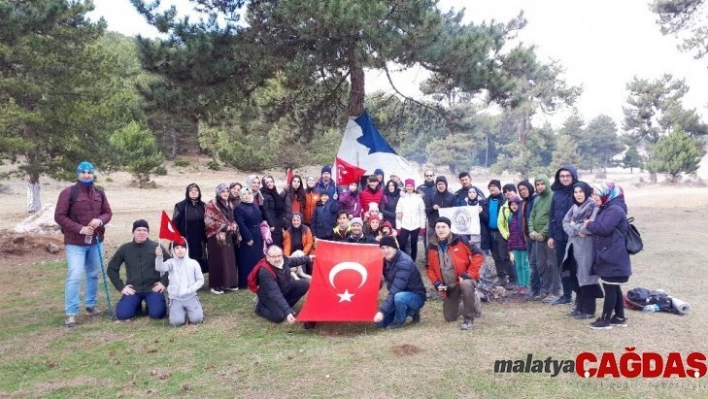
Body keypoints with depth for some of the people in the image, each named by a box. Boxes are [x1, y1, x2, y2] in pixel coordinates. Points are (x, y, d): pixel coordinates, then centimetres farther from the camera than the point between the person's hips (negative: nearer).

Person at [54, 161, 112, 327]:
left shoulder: (99, 193, 8)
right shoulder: (68, 193, -8)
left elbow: (108, 212, 11)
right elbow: (59, 216, -11)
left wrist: (100, 220, -13)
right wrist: (79, 228, -19)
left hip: (95, 241, 5)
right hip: (75, 243, -5)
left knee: (93, 274, 15)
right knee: (74, 276, -11)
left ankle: (91, 304, 30)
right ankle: (71, 313, -3)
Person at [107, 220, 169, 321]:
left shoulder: (156, 247, -1)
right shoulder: (125, 249, 3)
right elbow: (112, 268, 9)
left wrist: (164, 282, -8)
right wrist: (121, 287, 1)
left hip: (153, 288, -2)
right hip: (133, 290, 2)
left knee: (157, 313, -23)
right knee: (122, 314, -18)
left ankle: (150, 304, 12)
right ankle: (137, 305, 16)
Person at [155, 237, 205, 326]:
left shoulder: (193, 263, 2)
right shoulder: (171, 262, -1)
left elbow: (200, 280, 4)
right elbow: (160, 268, -23)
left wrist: (191, 289, -13)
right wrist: (159, 256, -42)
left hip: (191, 297, 0)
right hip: (176, 299, 0)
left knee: (196, 319, -17)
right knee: (177, 322, -18)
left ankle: (193, 309, 18)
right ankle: (183, 311, 16)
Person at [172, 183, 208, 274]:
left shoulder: (203, 206, 8)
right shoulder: (181, 206, -6)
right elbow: (175, 224, -7)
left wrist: (206, 240, 9)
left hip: (199, 243, 4)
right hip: (185, 242, -4)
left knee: (199, 265, 8)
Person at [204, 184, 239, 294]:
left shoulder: (229, 204, 13)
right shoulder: (211, 204, -9)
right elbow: (208, 221, -16)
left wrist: (234, 227, -1)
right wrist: (224, 227, -17)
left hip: (228, 237, 7)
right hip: (216, 237, -7)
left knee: (229, 259, 9)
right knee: (217, 261, -3)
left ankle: (229, 283, 19)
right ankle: (216, 285, 5)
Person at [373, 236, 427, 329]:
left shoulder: (403, 263, -28)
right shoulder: (386, 261, -3)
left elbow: (395, 290, -34)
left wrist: (382, 310, -38)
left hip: (416, 297, -7)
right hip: (398, 296, 7)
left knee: (399, 297, -39)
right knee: (380, 322, 0)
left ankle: (399, 321, -9)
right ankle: (410, 312, 14)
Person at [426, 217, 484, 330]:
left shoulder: (460, 240, -14)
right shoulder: (431, 247, -3)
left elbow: (478, 255, -16)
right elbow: (429, 267, 8)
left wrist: (469, 274, -21)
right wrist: (436, 283, -6)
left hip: (464, 279, -5)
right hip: (449, 287, 5)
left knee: (466, 285, -41)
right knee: (449, 317, 9)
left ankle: (469, 319, -19)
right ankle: (472, 304, 38)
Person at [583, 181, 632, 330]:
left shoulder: (615, 209, -17)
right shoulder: (606, 209, 16)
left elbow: (603, 228, -26)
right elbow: (598, 227, 19)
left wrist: (589, 224, -11)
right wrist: (590, 225, 0)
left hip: (613, 258, -10)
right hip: (608, 256, 10)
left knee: (609, 288, -2)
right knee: (613, 287, 15)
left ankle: (605, 320, 5)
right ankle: (620, 317, 24)